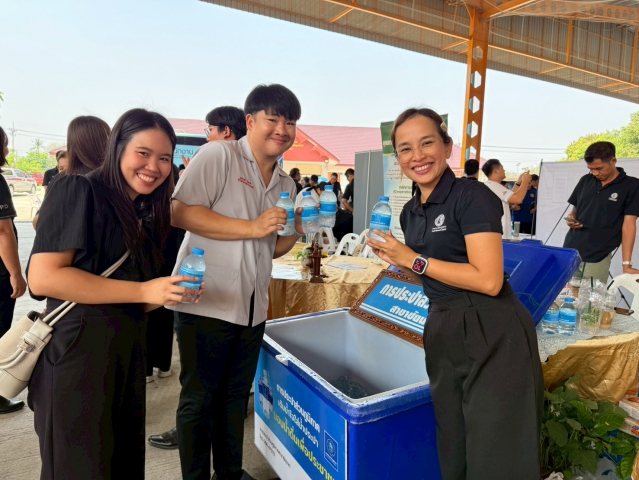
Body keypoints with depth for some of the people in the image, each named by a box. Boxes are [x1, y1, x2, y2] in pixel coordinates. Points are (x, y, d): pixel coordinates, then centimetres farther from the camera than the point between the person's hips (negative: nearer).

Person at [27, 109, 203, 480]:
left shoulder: (147, 214, 13)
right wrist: (144, 291, -19)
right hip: (77, 354, -7)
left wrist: (172, 293, -2)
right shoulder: (78, 191, -9)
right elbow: (42, 277, -19)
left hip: (128, 353, 7)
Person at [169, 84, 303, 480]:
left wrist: (297, 231, -3)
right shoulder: (218, 155, -8)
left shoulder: (286, 185, 13)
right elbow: (180, 212, -18)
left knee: (236, 395, 19)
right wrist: (252, 227, -21)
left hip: (252, 309, 7)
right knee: (200, 398, 8)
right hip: (206, 303, -6)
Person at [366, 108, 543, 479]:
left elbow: (488, 280, -22)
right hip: (443, 333, 8)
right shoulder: (410, 211, 8)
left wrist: (414, 260, -15)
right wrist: (397, 261, 1)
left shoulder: (472, 196, -14)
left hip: (491, 336, -7)